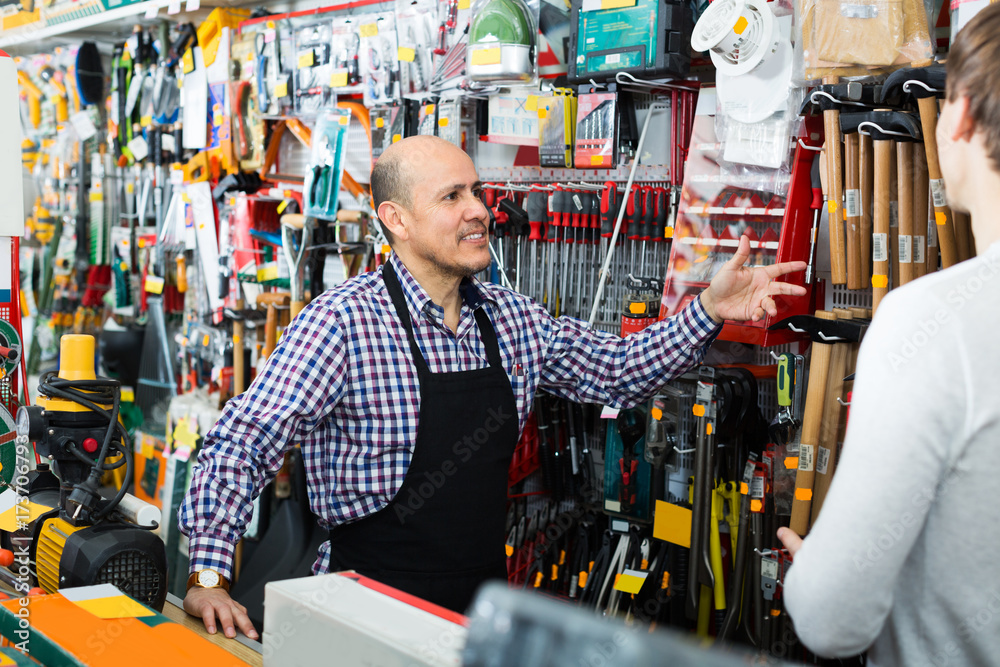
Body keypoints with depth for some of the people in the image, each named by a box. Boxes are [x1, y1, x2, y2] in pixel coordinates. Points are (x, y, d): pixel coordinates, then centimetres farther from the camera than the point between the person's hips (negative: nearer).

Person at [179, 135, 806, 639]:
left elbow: (618, 370, 13)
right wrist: (209, 572, -26)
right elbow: (243, 443, -17)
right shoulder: (344, 321, -16)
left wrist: (709, 311, 0)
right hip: (373, 605, -5)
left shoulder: (511, 317, 4)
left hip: (484, 597, 6)